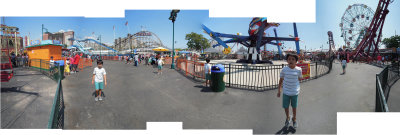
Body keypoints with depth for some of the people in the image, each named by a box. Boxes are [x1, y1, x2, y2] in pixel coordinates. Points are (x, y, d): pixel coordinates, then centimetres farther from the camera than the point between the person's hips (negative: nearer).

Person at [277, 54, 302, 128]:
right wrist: (279, 90, 4)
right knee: (286, 107, 12)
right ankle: (287, 118, 40)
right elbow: (281, 80, 0)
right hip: (286, 92, 0)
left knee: (294, 107, 17)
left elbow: (299, 79, 7)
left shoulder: (298, 70, -11)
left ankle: (294, 119, 42)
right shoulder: (284, 69, -12)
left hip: (295, 92, 0)